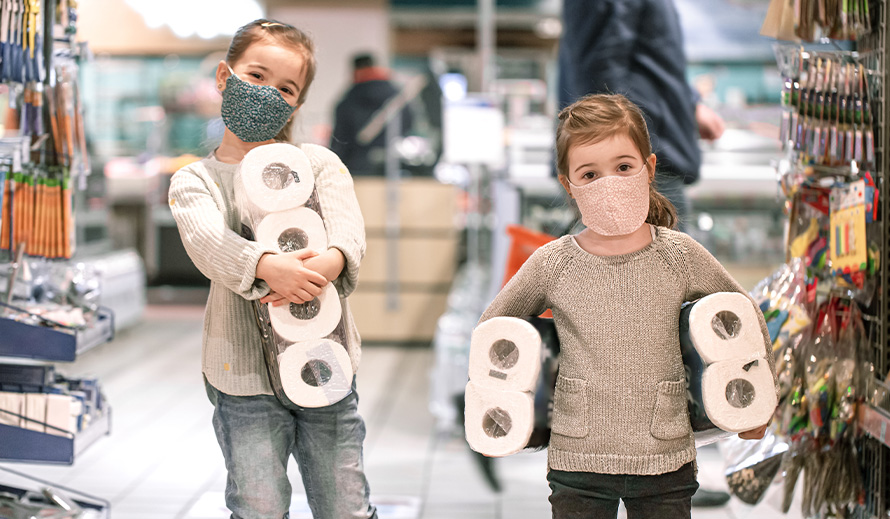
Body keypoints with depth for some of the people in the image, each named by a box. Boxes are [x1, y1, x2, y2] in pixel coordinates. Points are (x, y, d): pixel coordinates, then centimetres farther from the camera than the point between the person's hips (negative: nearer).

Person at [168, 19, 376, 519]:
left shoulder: (319, 162, 8)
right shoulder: (195, 180, 4)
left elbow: (349, 229, -10)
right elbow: (209, 241, -17)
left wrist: (330, 261, -34)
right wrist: (267, 265, -38)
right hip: (243, 367, -1)